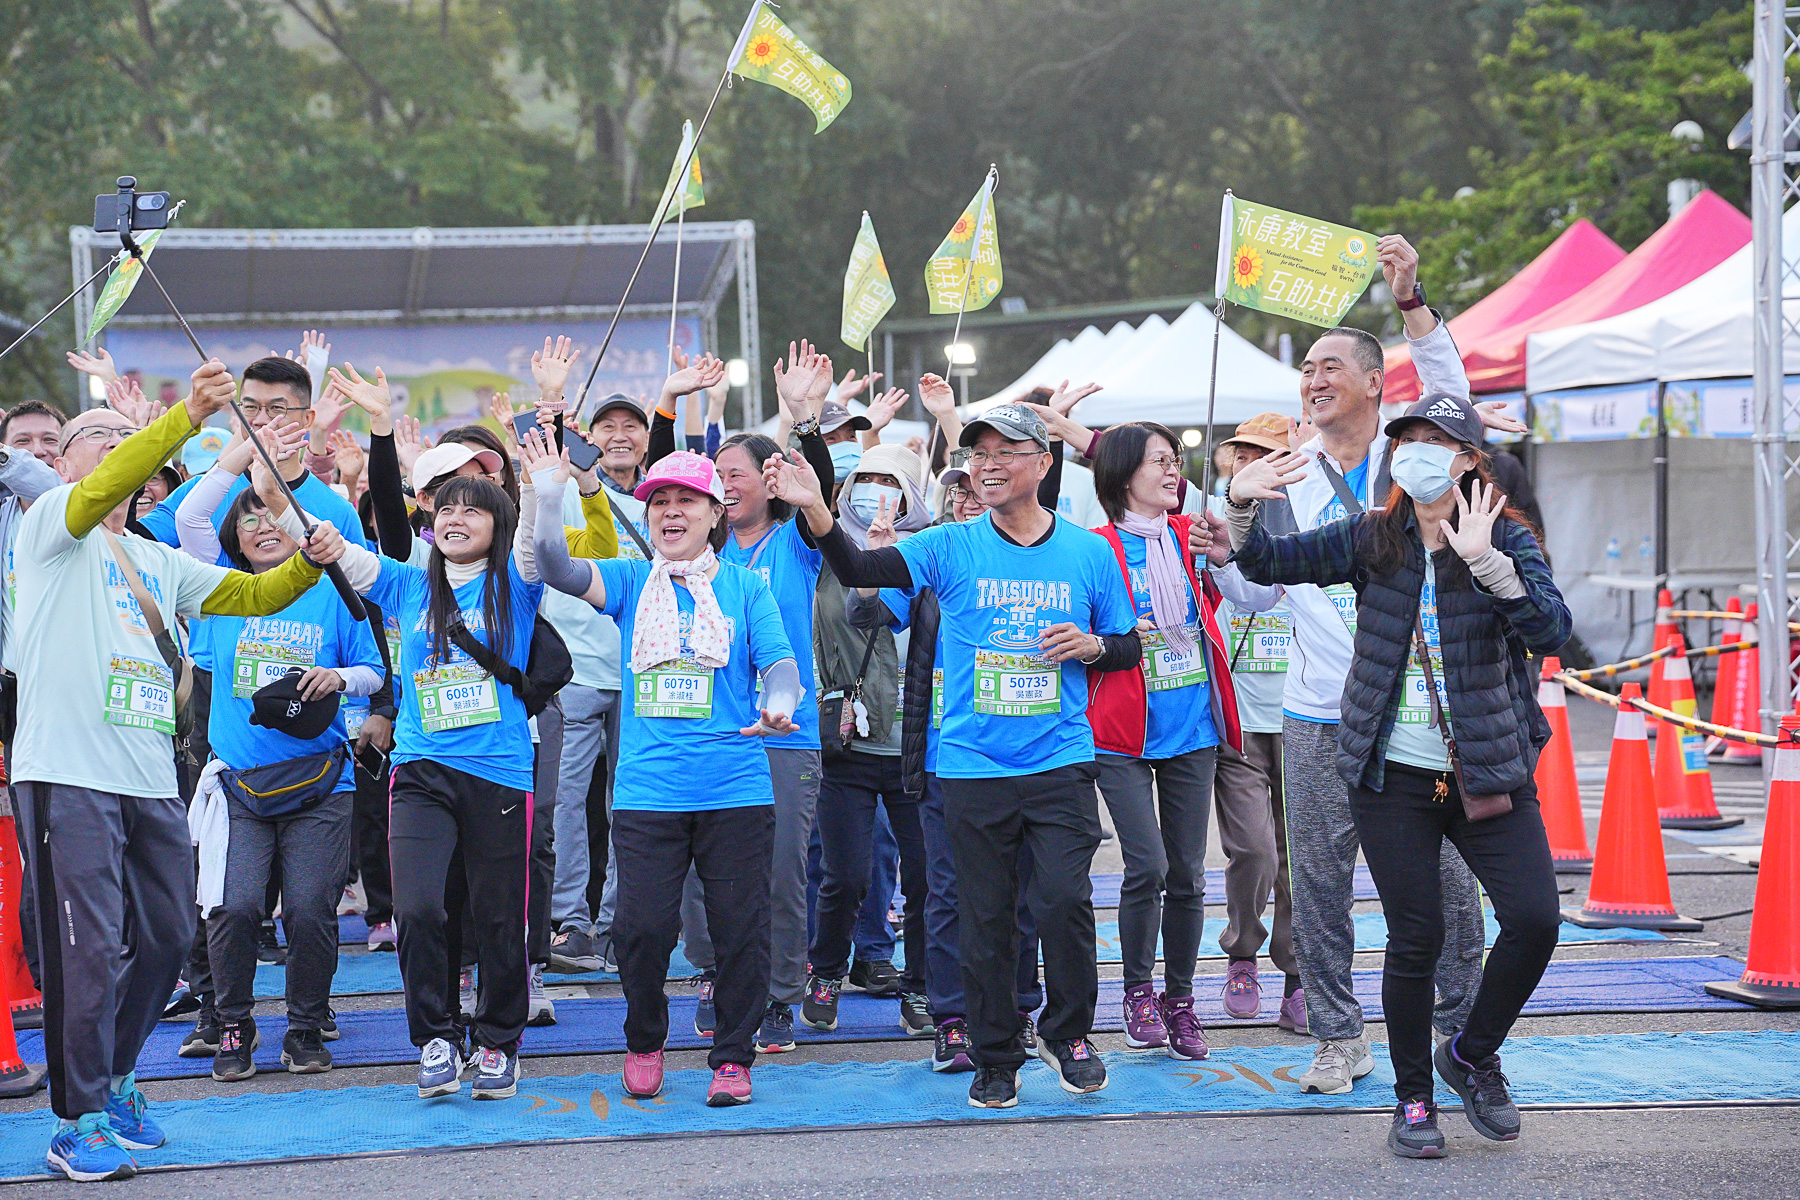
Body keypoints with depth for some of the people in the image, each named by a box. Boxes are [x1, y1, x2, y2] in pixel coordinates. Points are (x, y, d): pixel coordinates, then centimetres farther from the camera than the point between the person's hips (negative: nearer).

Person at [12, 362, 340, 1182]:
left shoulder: (157, 562, 23)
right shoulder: (51, 525, 3)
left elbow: (251, 594, 20)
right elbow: (105, 486, -17)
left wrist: (309, 562, 0)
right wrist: (188, 415, -28)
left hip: (150, 778, 7)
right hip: (69, 773, -7)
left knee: (167, 936, 12)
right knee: (89, 947, -8)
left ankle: (112, 1079, 31)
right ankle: (78, 1122, 1)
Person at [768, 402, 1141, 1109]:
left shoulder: (1089, 552, 5)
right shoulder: (951, 548, 1)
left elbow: (1129, 647, 14)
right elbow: (859, 571, -11)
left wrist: (1091, 645, -8)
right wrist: (815, 511, -27)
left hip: (1060, 761, 0)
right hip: (973, 766, 0)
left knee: (1064, 899, -13)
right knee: (986, 920, 5)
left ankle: (1067, 1034, 11)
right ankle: (995, 1058, 19)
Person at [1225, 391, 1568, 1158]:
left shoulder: (1506, 537, -3)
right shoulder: (1373, 539, 4)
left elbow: (1552, 629, -19)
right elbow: (1268, 564, 9)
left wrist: (1482, 558, -30)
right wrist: (1240, 505, -10)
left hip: (1487, 771, -1)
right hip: (1393, 775, 1)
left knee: (1534, 919, -12)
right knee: (1415, 938, 1)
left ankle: (1471, 1054, 14)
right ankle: (1413, 1099, 18)